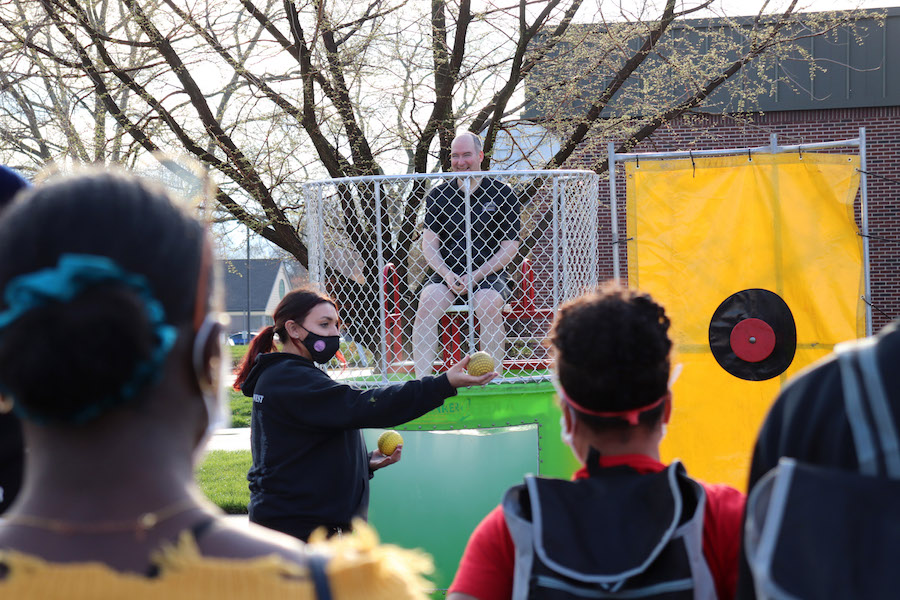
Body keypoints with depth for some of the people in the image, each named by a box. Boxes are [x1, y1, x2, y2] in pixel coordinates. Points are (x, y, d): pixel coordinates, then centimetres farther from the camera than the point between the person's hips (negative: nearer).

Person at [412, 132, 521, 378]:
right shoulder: (438, 195, 12)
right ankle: (422, 380, -30)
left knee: (489, 305, -33)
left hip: (488, 274, -2)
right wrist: (446, 274, -11)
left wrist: (476, 276, -10)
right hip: (445, 273, 2)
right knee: (427, 302, -28)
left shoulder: (501, 193, 4)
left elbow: (510, 246, 1)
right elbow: (429, 242, 9)